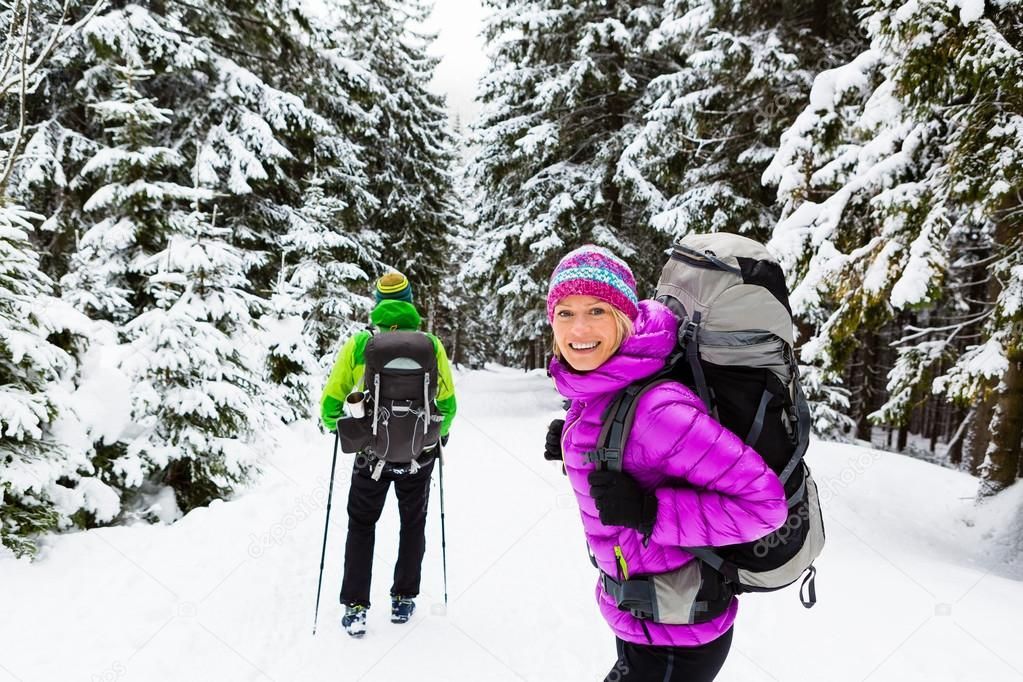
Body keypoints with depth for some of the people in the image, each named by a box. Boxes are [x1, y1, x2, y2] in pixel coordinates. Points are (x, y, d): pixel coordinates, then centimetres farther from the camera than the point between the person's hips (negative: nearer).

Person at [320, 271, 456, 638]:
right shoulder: (431, 345, -5)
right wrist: (440, 432, 18)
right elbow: (448, 403, -1)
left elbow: (330, 402, -2)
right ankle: (403, 600, 27)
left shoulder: (357, 344, -6)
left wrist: (334, 424, 19)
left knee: (361, 525, 17)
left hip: (370, 451, 0)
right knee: (413, 524, 20)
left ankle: (355, 607, 14)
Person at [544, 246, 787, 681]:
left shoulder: (656, 409, -31)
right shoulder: (596, 390, -6)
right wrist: (578, 446, 0)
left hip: (675, 644, -7)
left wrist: (648, 512, -32)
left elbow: (762, 503, -29)